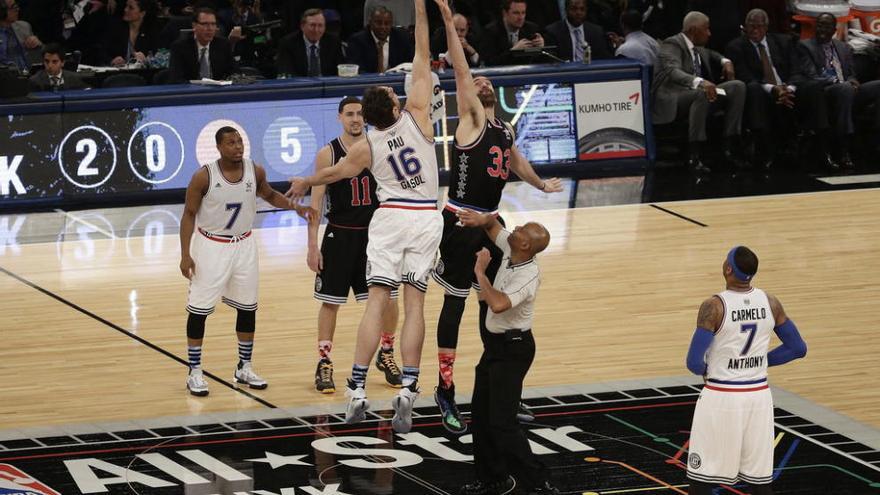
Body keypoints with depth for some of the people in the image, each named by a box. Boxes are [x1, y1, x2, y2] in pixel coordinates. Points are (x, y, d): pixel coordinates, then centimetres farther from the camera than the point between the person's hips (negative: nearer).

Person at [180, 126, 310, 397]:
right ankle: (195, 372, 6)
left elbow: (269, 195, 14)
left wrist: (295, 207, -3)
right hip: (211, 246, -4)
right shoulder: (204, 176, -17)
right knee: (199, 309, -3)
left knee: (247, 307, 10)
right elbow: (189, 215, -10)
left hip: (243, 245, 4)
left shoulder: (255, 171, -6)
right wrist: (185, 254, -16)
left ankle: (244, 368, 24)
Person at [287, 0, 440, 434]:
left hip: (389, 218, 0)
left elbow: (335, 171, 15)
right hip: (426, 219, 0)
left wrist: (305, 183, 35)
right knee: (414, 304, -2)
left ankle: (357, 392, -9)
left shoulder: (367, 147, -3)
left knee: (376, 301, -2)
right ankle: (407, 391, -10)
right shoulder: (416, 117, -7)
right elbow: (422, 59, -3)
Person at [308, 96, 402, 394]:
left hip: (375, 233, 2)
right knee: (330, 301, 1)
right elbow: (316, 201, -6)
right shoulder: (328, 154, -6)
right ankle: (324, 364, 10)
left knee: (388, 300, 3)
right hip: (340, 235, -2)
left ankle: (386, 355, 24)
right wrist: (313, 246, -9)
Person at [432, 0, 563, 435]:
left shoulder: (505, 129, 13)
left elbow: (516, 161, 30)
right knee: (455, 303, -2)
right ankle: (446, 391, 3)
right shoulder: (470, 118, -8)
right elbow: (461, 72, -18)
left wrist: (541, 185, 39)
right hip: (461, 222, -7)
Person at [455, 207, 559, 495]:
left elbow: (498, 303, -42)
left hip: (513, 349, -9)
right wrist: (481, 219, -10)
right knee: (480, 415, 14)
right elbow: (493, 224, 14)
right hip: (495, 343, 9)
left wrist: (480, 272, -28)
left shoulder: (528, 276, -28)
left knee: (501, 422, -13)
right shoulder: (509, 250, -4)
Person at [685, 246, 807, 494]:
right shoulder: (770, 303, -1)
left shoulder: (714, 307, -17)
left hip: (721, 398, -5)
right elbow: (798, 349, 7)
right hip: (758, 396, 5)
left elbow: (694, 363, -18)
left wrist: (705, 370, 5)